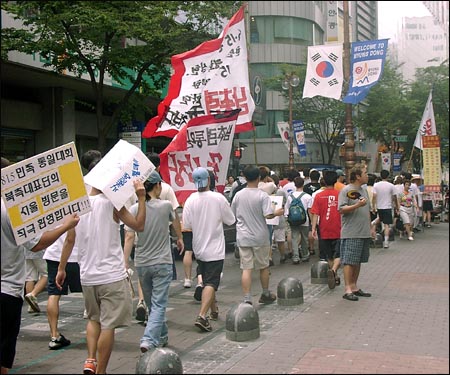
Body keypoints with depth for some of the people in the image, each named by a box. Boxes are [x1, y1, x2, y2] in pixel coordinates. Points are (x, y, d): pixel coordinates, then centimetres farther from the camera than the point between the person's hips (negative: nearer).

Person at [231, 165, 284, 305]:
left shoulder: (238, 195, 1)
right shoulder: (262, 196, -10)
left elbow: (232, 215, 9)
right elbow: (268, 215, -18)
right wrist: (277, 213, 2)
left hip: (243, 237, 2)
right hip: (260, 237, -2)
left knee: (246, 269, 0)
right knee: (263, 267, 15)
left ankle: (247, 299, -7)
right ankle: (266, 295, 30)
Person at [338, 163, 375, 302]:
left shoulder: (364, 190, 17)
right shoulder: (346, 190, -9)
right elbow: (341, 209, -16)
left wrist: (370, 227, 21)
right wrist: (357, 205, -24)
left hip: (364, 233, 8)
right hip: (351, 234, -8)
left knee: (358, 261, 13)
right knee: (349, 261, -6)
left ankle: (354, 286, 21)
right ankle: (348, 289, -4)